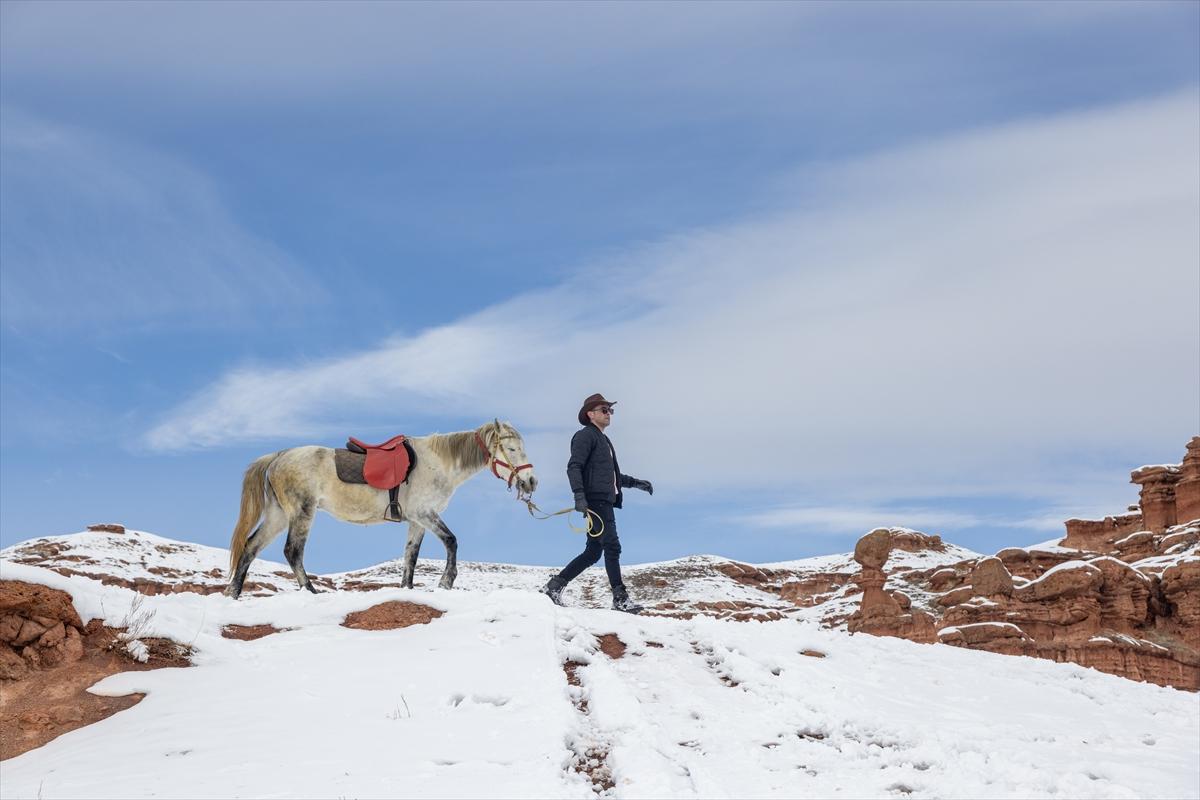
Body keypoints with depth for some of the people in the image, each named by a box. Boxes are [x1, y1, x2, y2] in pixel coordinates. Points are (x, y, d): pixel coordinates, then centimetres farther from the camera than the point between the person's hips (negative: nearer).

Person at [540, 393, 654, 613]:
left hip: (605, 502, 10)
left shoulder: (603, 440, 27)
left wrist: (635, 483, 30)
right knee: (612, 547, -12)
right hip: (595, 501, -10)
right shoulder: (586, 435, -4)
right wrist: (579, 495, -28)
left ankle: (554, 586, 13)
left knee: (593, 552, 10)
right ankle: (620, 598, -10)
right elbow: (574, 467, -16)